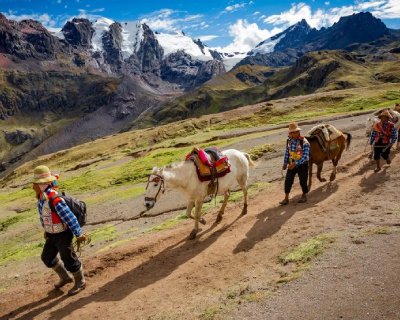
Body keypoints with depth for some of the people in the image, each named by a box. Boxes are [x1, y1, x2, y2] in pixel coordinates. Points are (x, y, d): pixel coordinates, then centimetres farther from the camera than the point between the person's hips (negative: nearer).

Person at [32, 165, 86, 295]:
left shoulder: (55, 199, -33)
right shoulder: (42, 196, -3)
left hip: (63, 235, -9)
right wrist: (46, 229, 23)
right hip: (52, 234, 9)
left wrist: (79, 234, -22)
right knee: (47, 257, 21)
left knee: (69, 260, 6)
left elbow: (69, 217, -29)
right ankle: (65, 278, 40)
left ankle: (80, 282, 30)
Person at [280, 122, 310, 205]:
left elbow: (305, 157, -24)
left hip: (302, 165, -4)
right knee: (288, 180, -1)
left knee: (303, 181, 9)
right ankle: (286, 198, 9)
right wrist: (285, 163, 7)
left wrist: (295, 163, -31)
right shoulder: (289, 140, -4)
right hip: (291, 164, 4)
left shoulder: (304, 142, -21)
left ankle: (304, 196, 33)